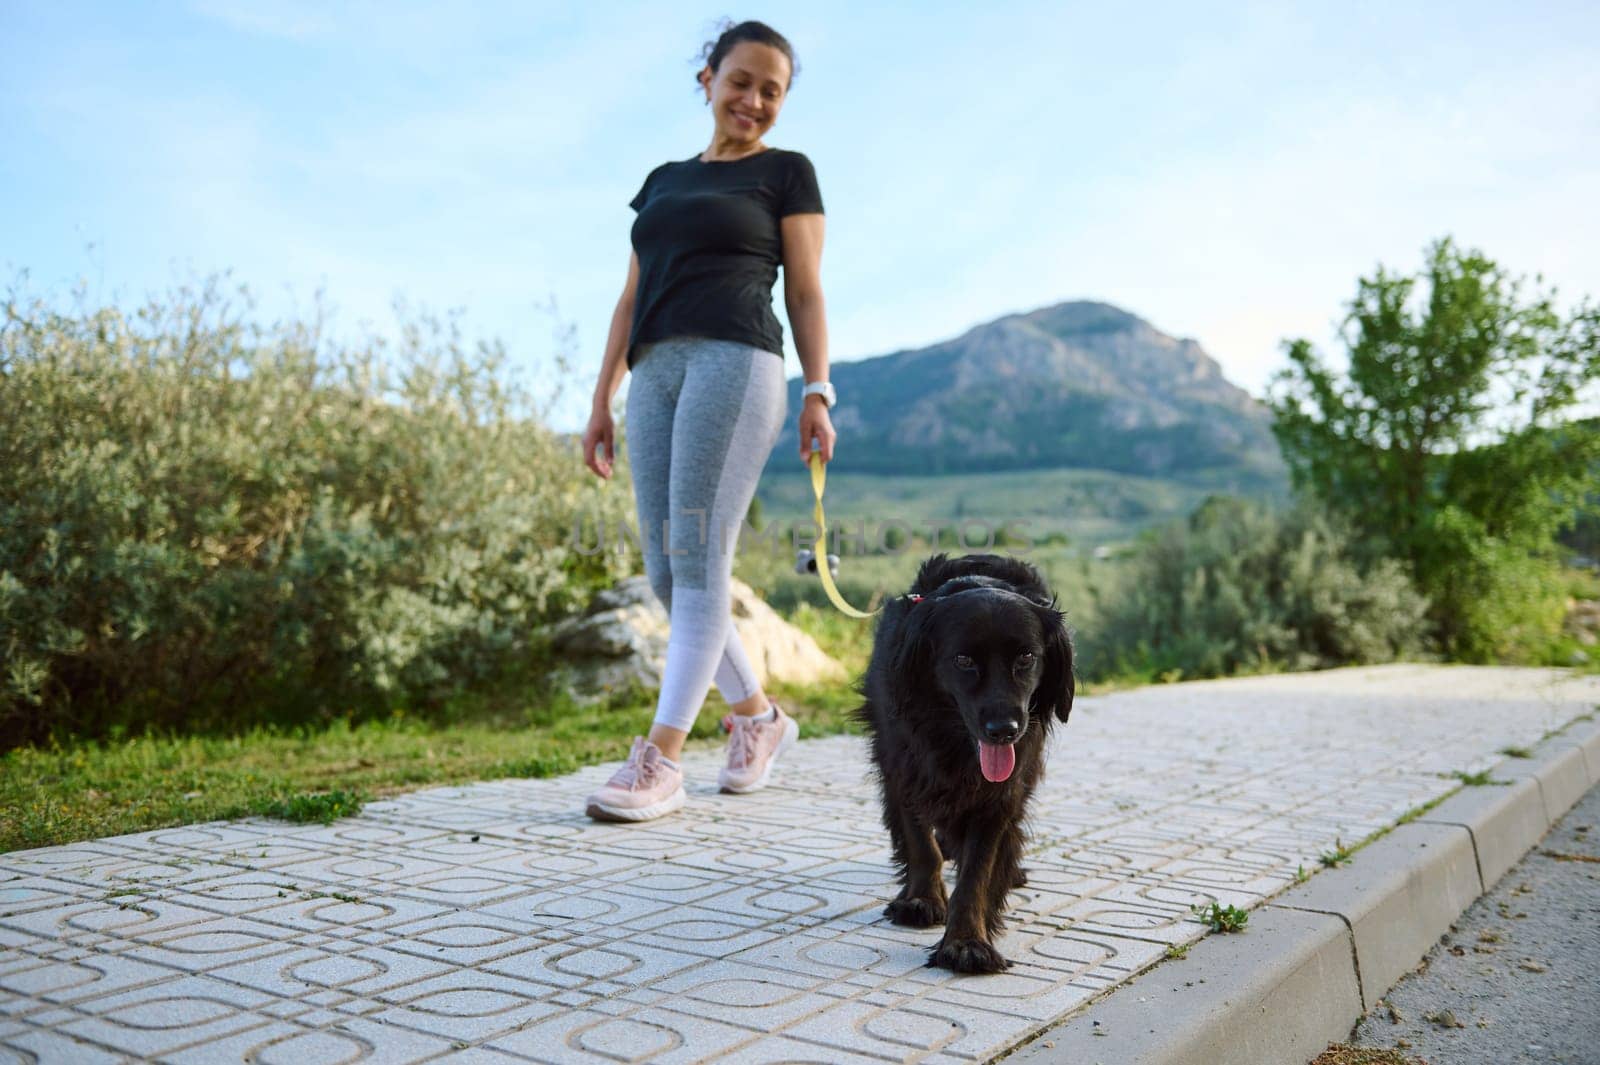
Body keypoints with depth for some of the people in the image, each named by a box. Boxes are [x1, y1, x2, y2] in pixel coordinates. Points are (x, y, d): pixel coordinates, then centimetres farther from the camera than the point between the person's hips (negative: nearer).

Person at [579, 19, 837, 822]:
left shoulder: (786, 172, 13)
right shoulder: (663, 181, 25)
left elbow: (806, 293, 5)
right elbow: (632, 298, 22)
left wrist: (817, 392, -8)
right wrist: (601, 400, 15)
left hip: (735, 362, -5)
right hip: (656, 373, 6)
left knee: (699, 561, -13)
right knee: (665, 571, 1)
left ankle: (659, 761, -13)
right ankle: (758, 716, 18)